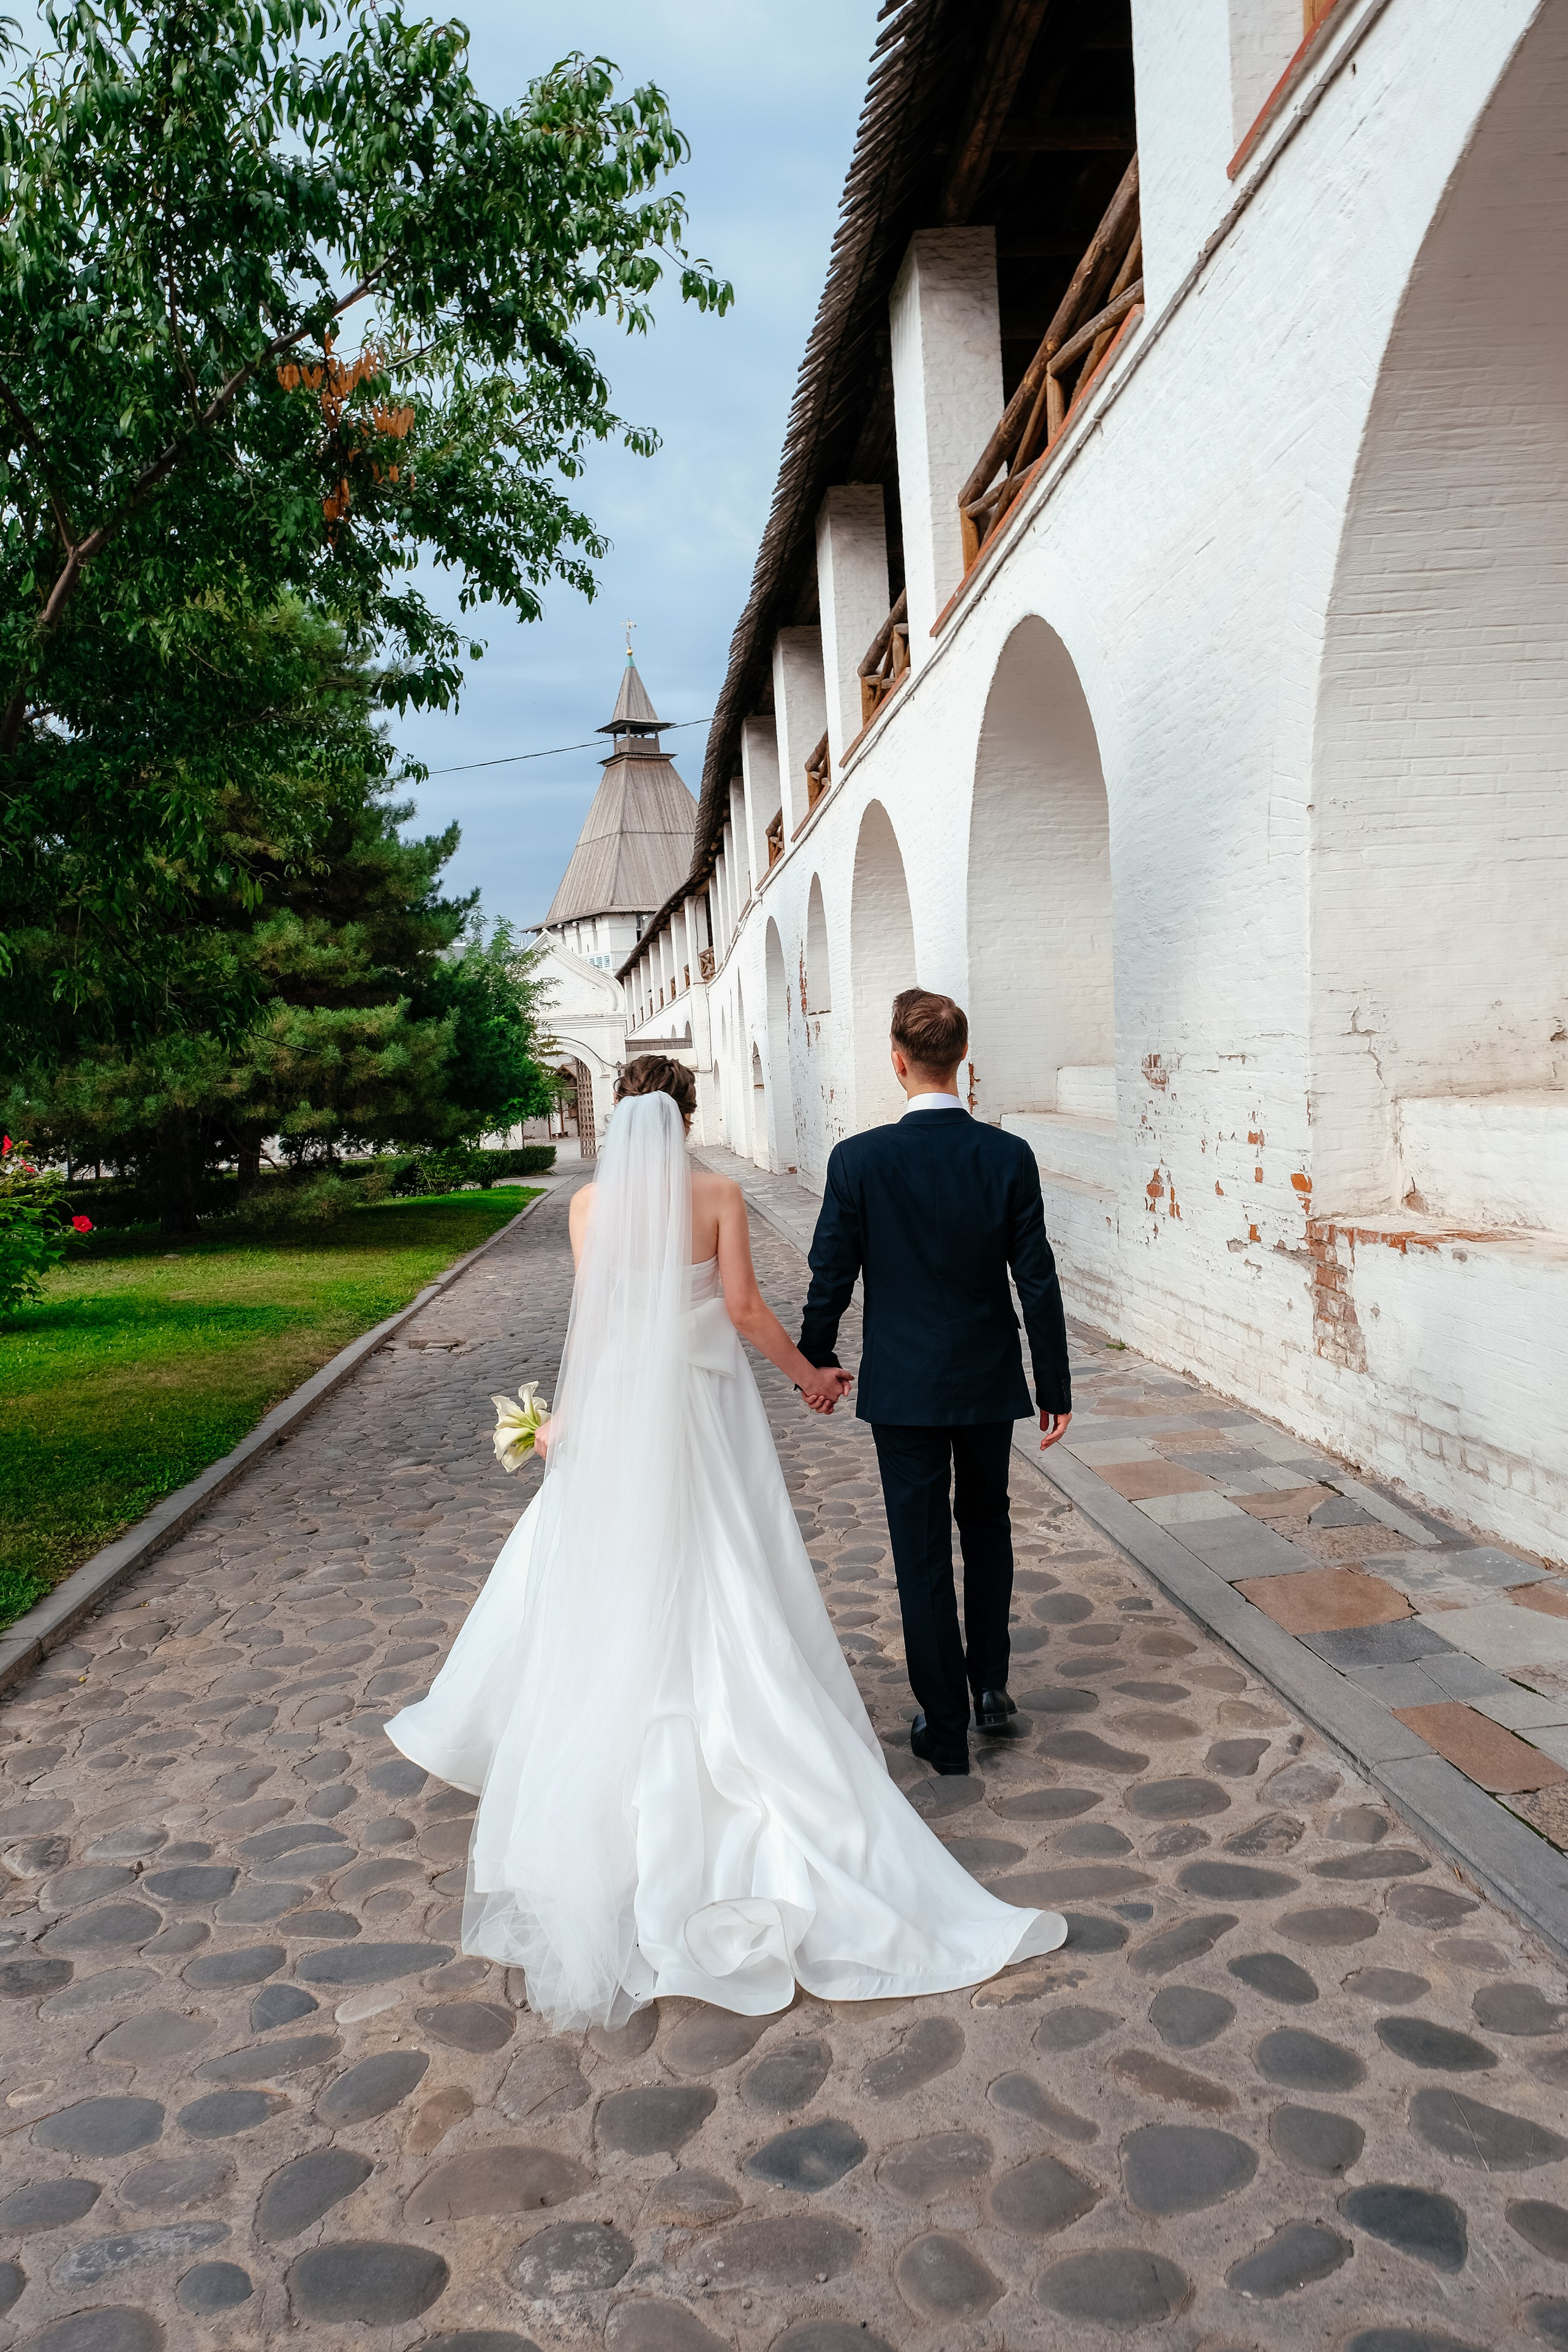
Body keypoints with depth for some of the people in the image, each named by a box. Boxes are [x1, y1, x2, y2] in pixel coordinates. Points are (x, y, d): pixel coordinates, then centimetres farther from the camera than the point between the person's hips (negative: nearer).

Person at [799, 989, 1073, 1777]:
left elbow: (830, 1279, -7)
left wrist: (815, 1361, 10)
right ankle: (991, 1687, 28)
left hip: (903, 1387, -2)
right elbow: (1037, 1282, -6)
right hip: (989, 1382, 2)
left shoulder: (858, 1160, -14)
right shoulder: (1009, 1156, -9)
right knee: (986, 1526, 24)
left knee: (922, 1555, 8)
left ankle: (946, 1727, 18)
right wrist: (1055, 1388, 4)